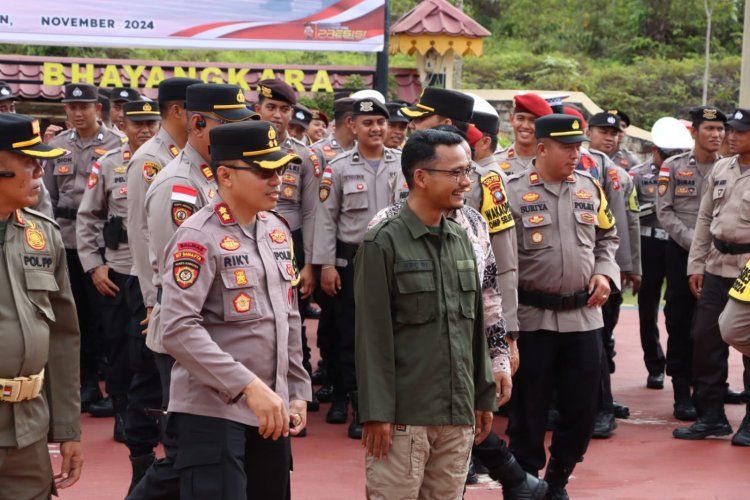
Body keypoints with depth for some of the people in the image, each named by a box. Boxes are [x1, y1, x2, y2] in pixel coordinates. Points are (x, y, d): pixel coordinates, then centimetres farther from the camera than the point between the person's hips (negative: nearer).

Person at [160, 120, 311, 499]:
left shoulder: (277, 231, 12)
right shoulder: (199, 237, -13)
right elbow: (178, 329, -22)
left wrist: (297, 393, 15)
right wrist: (248, 386, -26)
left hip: (271, 412, 8)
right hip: (212, 413, -8)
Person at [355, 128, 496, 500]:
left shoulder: (460, 240, 12)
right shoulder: (384, 243, -7)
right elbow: (372, 334, -10)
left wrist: (483, 398, 16)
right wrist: (377, 413, -14)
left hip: (458, 414, 6)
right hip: (404, 414, -6)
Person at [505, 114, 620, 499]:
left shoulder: (590, 188, 7)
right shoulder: (513, 191, -7)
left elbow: (607, 238, 19)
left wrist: (605, 274, 0)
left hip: (584, 316, 4)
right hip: (532, 318, -4)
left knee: (582, 406, 8)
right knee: (529, 408, 5)